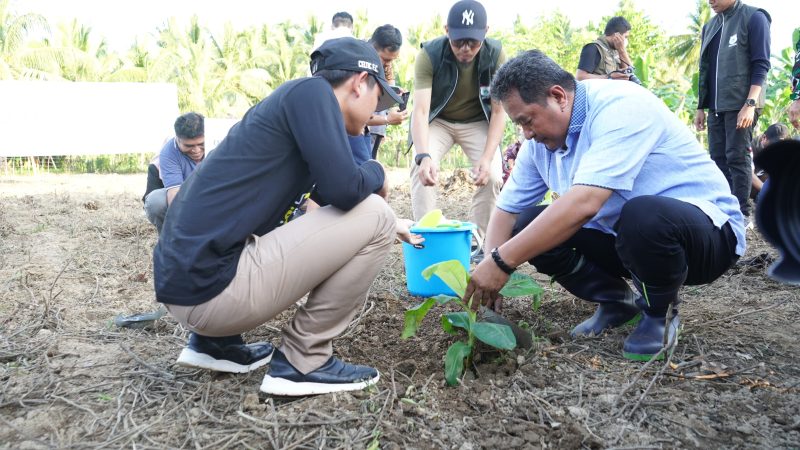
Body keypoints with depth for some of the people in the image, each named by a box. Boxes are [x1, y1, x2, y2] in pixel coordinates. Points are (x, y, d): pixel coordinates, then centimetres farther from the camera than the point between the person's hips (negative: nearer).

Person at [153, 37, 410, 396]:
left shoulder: (294, 101, 22)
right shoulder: (311, 91, -5)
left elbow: (328, 193, 36)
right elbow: (343, 188, -17)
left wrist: (391, 226, 44)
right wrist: (376, 173, 6)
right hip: (211, 284, -10)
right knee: (374, 217, -5)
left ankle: (214, 342, 22)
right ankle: (301, 362, 1)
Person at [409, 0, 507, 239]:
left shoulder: (496, 55, -24)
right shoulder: (429, 54, -28)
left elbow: (499, 111, -19)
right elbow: (420, 110, -34)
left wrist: (487, 157, -31)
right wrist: (424, 156, -50)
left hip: (477, 122, 1)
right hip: (438, 120, -1)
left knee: (491, 176, -17)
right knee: (421, 169, -24)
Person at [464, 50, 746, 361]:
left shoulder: (620, 106, -25)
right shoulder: (540, 140, 0)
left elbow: (583, 203, -37)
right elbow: (507, 210, 1)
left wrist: (502, 262, -37)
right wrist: (487, 282, -14)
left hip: (707, 231, -7)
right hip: (623, 235, 7)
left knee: (643, 215, -40)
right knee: (527, 226, -10)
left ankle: (660, 314, -8)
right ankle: (617, 301, 8)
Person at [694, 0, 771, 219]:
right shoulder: (710, 25, 14)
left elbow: (761, 65, -10)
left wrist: (750, 104, -19)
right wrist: (700, 107, 14)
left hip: (741, 104, -6)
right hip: (716, 106, 6)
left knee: (737, 158, -6)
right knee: (717, 158, 6)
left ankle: (741, 213, 0)